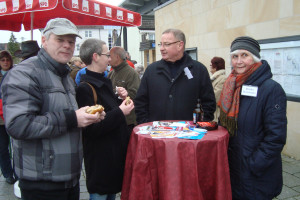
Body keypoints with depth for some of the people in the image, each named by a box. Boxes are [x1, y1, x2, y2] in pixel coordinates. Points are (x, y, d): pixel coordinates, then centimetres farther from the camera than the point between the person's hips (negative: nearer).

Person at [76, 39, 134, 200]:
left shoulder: (104, 82, 10)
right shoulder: (85, 88, -21)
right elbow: (92, 129, -26)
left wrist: (122, 100, 1)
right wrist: (120, 112, -22)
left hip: (115, 153, 9)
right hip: (100, 158, -9)